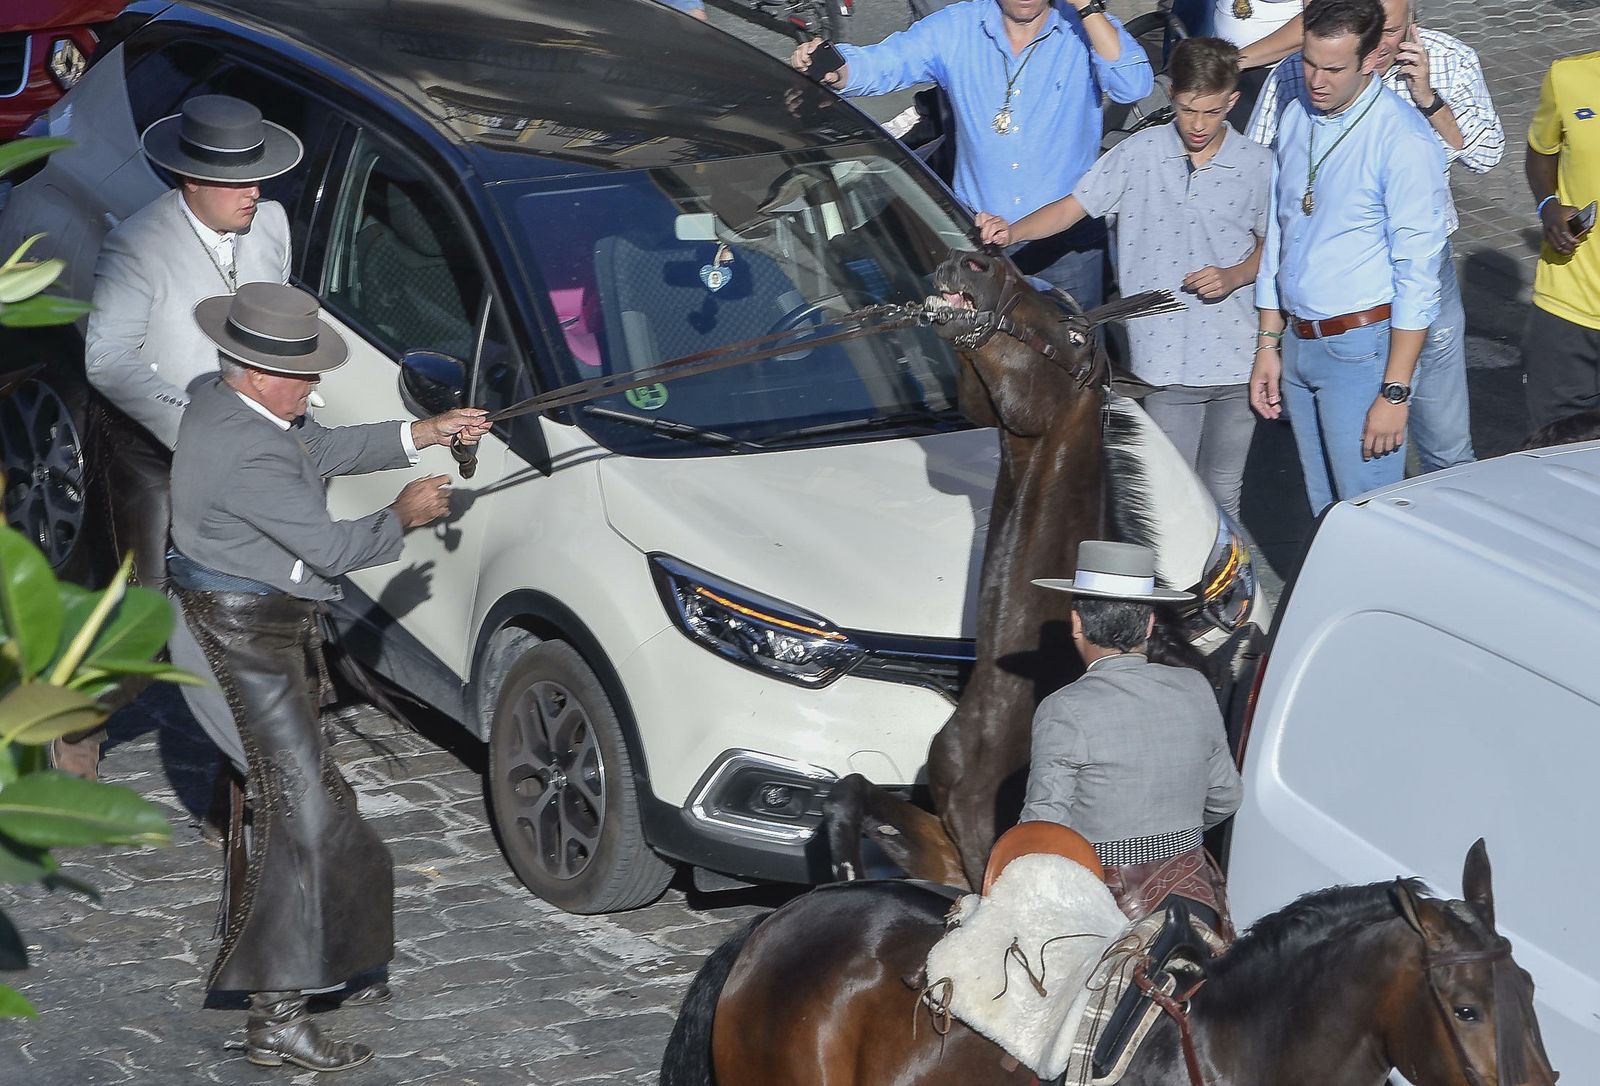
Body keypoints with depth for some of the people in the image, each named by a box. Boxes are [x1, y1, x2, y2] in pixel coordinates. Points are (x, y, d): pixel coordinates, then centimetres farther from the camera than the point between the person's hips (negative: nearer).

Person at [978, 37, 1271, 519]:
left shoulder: (1256, 165, 1)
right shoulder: (1140, 154, -2)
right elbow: (1073, 207, -3)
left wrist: (1235, 276, -8)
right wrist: (1012, 232, -20)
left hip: (1236, 362, 1)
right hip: (1166, 359, -1)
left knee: (1223, 491, 13)